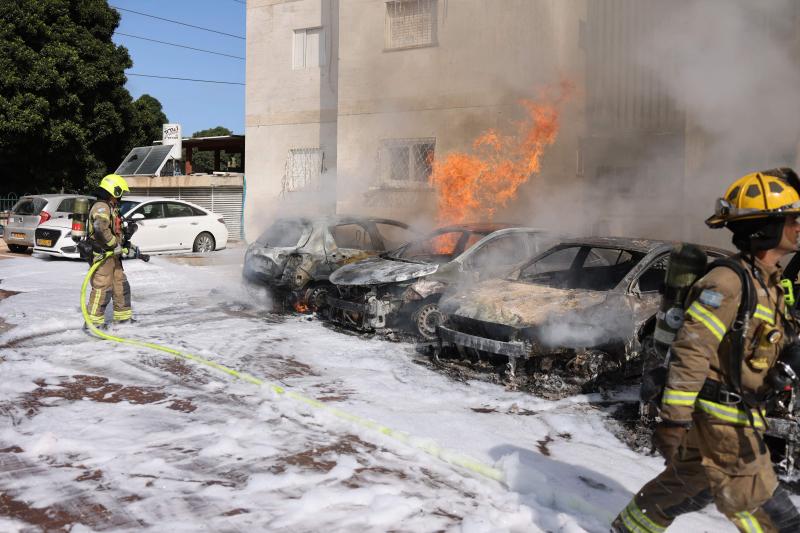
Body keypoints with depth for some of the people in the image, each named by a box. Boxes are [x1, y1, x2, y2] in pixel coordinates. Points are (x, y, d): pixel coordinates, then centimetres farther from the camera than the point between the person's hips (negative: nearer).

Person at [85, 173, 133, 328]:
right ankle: (94, 320, -2)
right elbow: (101, 229, -31)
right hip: (102, 255, -11)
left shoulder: (111, 208, 20)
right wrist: (115, 245, -24)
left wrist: (127, 245, 18)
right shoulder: (101, 207, -14)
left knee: (121, 285, 16)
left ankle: (123, 316, 27)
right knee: (102, 288, -9)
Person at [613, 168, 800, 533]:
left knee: (688, 483, 22)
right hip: (720, 420, -10)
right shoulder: (728, 282, -21)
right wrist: (673, 420, -25)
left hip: (741, 418, 10)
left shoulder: (769, 284, 9)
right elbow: (690, 352, -24)